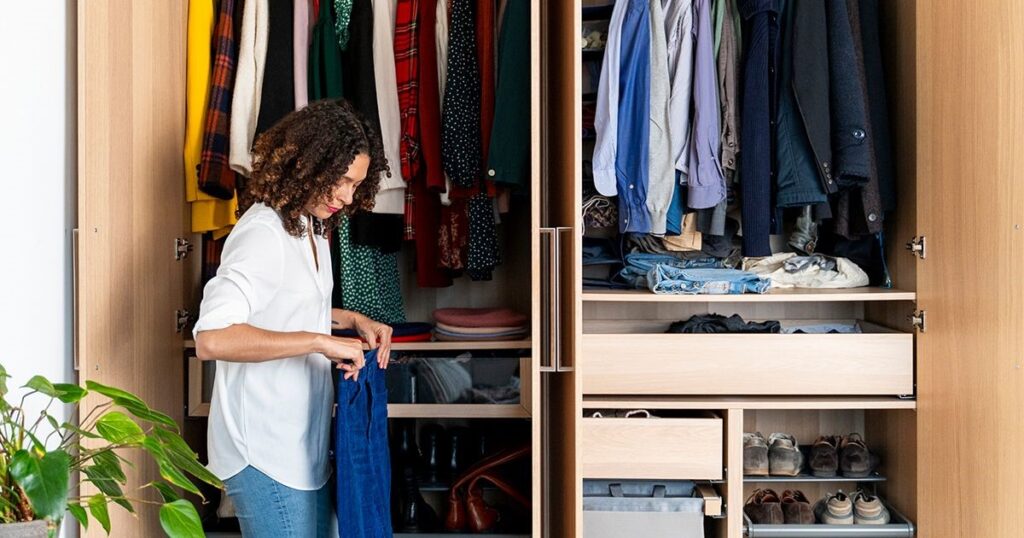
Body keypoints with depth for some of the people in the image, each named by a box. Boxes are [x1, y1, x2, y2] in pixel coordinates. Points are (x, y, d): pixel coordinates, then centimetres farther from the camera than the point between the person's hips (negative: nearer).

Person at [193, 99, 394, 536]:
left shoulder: (307, 226, 9)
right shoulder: (263, 233, -20)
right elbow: (211, 338, -31)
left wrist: (353, 320, 9)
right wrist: (320, 341, -31)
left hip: (300, 446, 9)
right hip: (264, 452, -9)